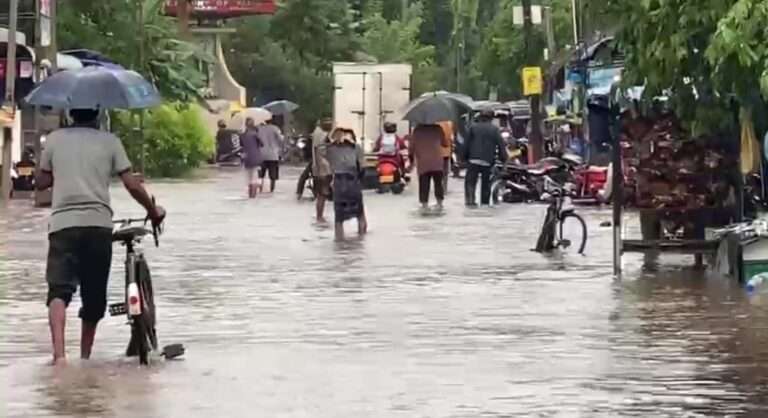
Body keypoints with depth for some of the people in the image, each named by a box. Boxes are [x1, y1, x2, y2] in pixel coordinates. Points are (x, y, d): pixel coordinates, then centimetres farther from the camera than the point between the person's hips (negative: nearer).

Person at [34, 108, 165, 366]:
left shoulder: (55, 139, 9)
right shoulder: (109, 141, 7)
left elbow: (42, 183, 13)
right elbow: (131, 184, 2)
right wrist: (153, 211, 15)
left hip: (62, 224, -1)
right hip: (98, 224, 1)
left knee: (59, 290, -9)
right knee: (94, 294, 15)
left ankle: (59, 352, -31)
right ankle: (85, 356, 23)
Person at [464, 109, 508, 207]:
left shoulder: (473, 128, 5)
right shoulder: (495, 129, 4)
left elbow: (467, 144, 5)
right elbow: (501, 144, 0)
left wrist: (465, 156, 11)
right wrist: (503, 157, 6)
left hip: (474, 159, -1)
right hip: (488, 161, 1)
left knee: (470, 181, -1)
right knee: (486, 184, 11)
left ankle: (470, 199, -18)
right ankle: (485, 203, 12)